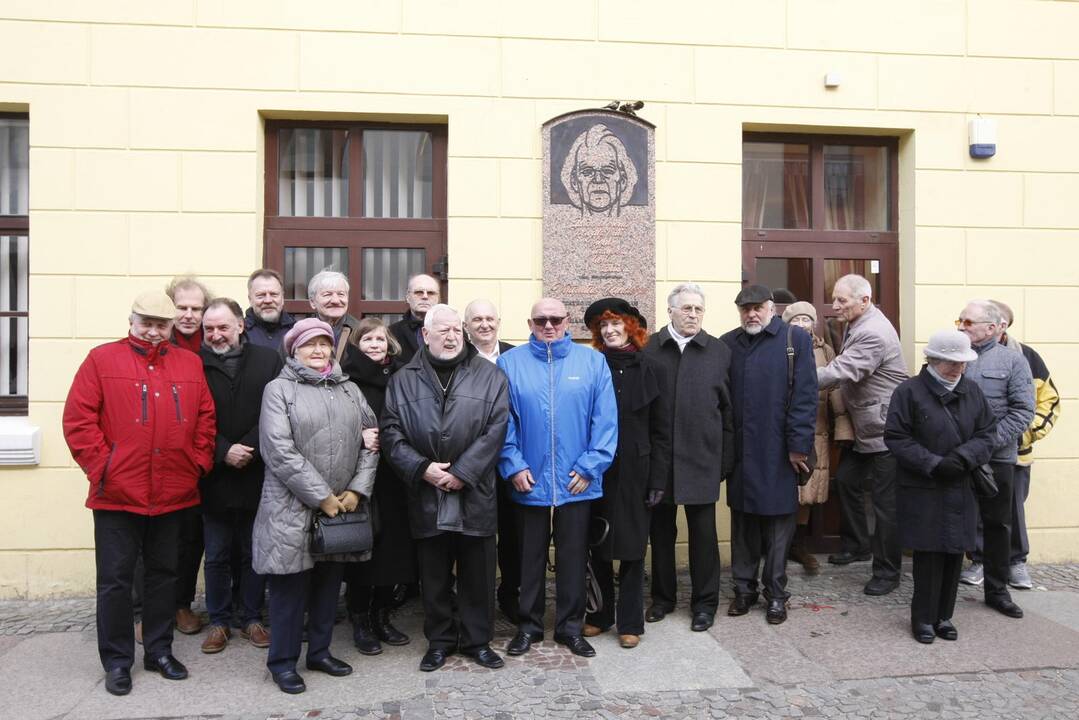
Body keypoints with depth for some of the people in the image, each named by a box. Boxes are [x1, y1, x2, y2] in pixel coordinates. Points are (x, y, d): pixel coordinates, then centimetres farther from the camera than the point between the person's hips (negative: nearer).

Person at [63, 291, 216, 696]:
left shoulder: (190, 365, 8)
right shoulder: (102, 359, -2)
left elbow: (205, 419, 10)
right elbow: (78, 419, -6)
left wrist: (199, 463, 1)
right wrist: (101, 466, -11)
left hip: (174, 494, 3)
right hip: (117, 494, -3)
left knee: (164, 574, 14)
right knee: (115, 578, 7)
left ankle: (159, 651, 28)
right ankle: (117, 661, 21)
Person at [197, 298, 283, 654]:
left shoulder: (268, 360, 0)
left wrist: (251, 449, -14)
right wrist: (223, 452, -13)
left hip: (256, 475, 0)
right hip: (215, 478, 0)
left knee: (254, 553, 13)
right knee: (216, 556, 11)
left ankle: (251, 618, 29)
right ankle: (218, 621, 28)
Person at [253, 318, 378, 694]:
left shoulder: (350, 390, 12)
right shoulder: (279, 390, -4)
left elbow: (370, 442, 8)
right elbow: (280, 452, -14)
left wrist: (357, 490, -4)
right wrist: (322, 496, -15)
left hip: (342, 507, 5)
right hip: (293, 509, -5)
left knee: (329, 583, 15)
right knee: (291, 586, 5)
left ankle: (320, 651, 31)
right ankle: (283, 661, 22)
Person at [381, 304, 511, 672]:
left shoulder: (489, 376, 2)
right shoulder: (404, 380, 7)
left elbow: (495, 429, -6)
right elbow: (391, 432, 1)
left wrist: (461, 473, -13)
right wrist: (421, 468, -12)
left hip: (475, 495, -1)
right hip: (426, 497, 1)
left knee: (478, 573, 9)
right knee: (434, 576, 12)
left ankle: (477, 640, 27)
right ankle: (439, 641, 29)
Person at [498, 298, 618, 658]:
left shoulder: (592, 361, 0)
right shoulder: (510, 362, 1)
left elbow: (605, 419, -4)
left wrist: (590, 466, -9)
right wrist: (513, 466, -9)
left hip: (577, 483, 0)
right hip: (529, 481, 0)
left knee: (573, 557, 12)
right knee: (530, 557, 14)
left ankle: (571, 626, 28)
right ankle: (529, 625, 30)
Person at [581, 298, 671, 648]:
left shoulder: (650, 368, 1)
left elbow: (661, 430, 1)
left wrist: (658, 479, -4)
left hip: (635, 471, 0)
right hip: (596, 471, 1)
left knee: (632, 547, 6)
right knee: (598, 545, 10)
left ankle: (629, 622, 20)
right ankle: (599, 615, 27)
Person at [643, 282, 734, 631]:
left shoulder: (720, 352, 3)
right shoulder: (649, 349, -1)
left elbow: (728, 408, 4)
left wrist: (726, 457, 1)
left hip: (702, 457, 0)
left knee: (703, 532, 8)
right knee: (660, 531, 13)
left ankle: (704, 602, 25)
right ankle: (663, 596, 30)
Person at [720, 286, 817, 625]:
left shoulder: (796, 339, -2)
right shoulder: (727, 343, 7)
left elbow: (805, 396, -6)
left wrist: (798, 446, -10)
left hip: (779, 453, -3)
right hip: (740, 453, 3)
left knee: (778, 524, 6)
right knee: (742, 524, 11)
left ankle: (775, 594, 21)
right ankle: (744, 589, 25)